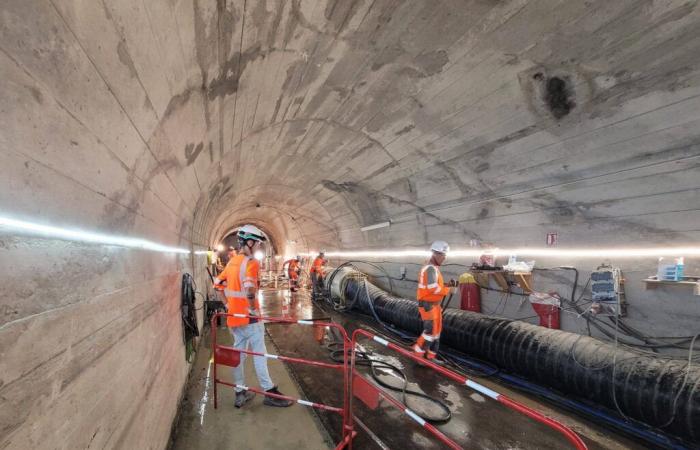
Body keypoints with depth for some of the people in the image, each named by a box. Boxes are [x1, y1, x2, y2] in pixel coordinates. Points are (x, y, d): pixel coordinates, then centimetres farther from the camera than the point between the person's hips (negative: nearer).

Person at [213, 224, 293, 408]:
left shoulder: (231, 262, 8)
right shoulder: (251, 262, -18)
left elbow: (217, 283, 15)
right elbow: (249, 289, -33)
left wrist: (228, 303, 16)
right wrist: (253, 307, -20)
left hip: (233, 317, 8)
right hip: (249, 317, -7)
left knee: (238, 353, 15)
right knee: (259, 354, 3)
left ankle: (240, 393, 25)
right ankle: (269, 392, 14)